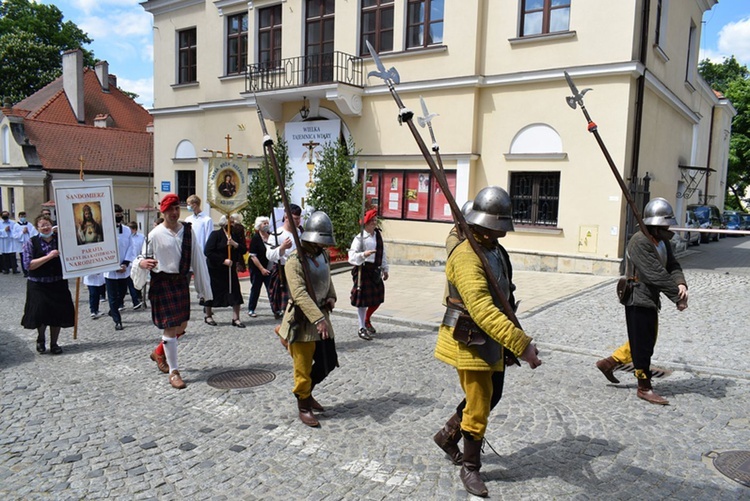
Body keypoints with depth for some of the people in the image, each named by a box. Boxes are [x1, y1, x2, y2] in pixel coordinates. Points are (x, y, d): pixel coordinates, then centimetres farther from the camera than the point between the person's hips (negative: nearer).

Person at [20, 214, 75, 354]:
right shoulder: (31, 242, -2)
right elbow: (28, 264, -11)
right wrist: (48, 257, -20)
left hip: (58, 284, 2)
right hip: (38, 285, -2)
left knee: (58, 313, 4)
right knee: (41, 313, -5)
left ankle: (54, 343, 22)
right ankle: (41, 338, 25)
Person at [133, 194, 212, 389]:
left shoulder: (188, 230, 2)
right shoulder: (155, 234, -8)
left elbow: (196, 258, 5)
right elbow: (143, 257, -4)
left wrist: (204, 286, 6)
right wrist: (142, 263, -29)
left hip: (181, 281, 5)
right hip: (163, 283, -5)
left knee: (182, 326, 14)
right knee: (171, 327, -4)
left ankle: (159, 353, 41)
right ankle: (173, 372, 7)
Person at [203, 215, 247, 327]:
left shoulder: (236, 235, 7)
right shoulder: (216, 234, -9)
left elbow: (243, 250, 0)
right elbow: (207, 251, -17)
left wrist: (234, 244, -19)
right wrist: (223, 261, -19)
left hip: (230, 268, 5)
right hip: (215, 269, -4)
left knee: (235, 292, -3)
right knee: (212, 292, 6)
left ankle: (235, 318, 2)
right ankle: (208, 316, 24)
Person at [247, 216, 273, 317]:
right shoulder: (255, 238, -9)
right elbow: (253, 256, -12)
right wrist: (262, 269, -16)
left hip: (269, 268, 3)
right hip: (257, 268, -3)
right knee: (255, 289, 7)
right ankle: (251, 310, 20)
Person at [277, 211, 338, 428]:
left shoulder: (324, 255, 6)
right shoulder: (295, 260, -20)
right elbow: (300, 294, -29)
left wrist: (331, 297, 3)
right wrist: (318, 319, -36)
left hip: (322, 315, 8)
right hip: (302, 320, -8)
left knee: (328, 362, 14)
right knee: (303, 367, 4)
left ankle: (306, 393, 37)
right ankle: (304, 407, 23)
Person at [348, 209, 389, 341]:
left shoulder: (378, 236, 8)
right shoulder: (360, 238, -12)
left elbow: (382, 253, 16)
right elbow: (352, 256, -17)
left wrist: (385, 269, 16)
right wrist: (364, 254, -32)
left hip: (375, 271, 7)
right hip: (363, 270, -6)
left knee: (377, 298, 12)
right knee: (363, 300, 1)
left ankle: (367, 320, 37)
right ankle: (362, 328, 14)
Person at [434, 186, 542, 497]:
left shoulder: (495, 250, 6)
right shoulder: (467, 257, -26)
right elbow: (482, 311, -36)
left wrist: (514, 339, 16)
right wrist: (521, 344, -39)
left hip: (490, 340, 10)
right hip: (469, 342, -9)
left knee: (492, 394, 22)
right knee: (479, 407, 3)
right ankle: (470, 469, 24)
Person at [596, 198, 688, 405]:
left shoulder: (662, 241, 10)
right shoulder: (640, 242, -20)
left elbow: (672, 265, 4)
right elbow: (656, 274, -24)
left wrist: (681, 283, -18)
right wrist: (677, 297, -22)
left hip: (650, 300, 10)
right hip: (638, 299, -10)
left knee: (647, 341, 19)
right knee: (642, 345, 0)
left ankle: (608, 363, 31)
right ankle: (644, 388, 13)